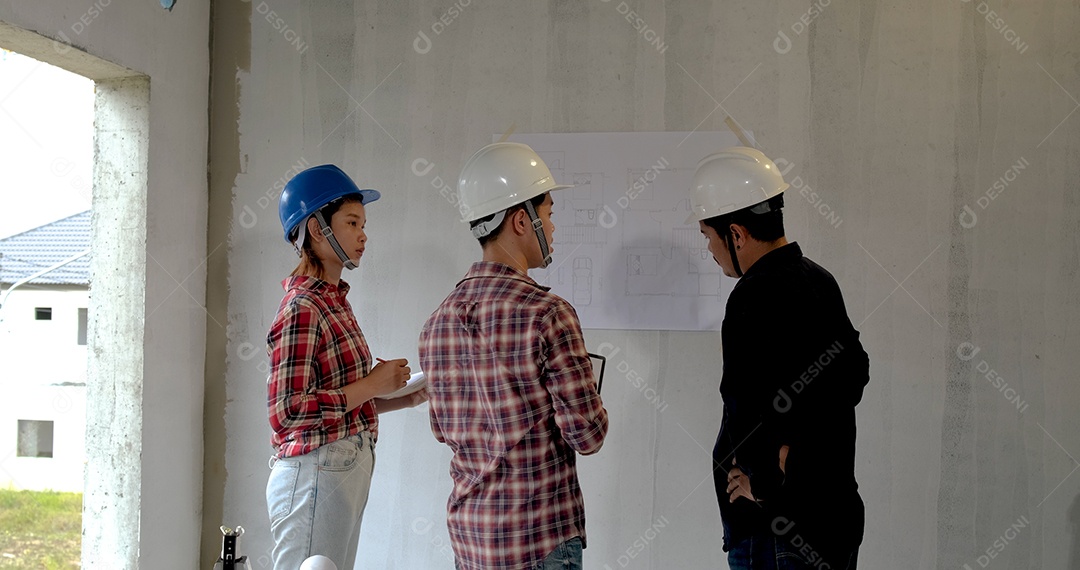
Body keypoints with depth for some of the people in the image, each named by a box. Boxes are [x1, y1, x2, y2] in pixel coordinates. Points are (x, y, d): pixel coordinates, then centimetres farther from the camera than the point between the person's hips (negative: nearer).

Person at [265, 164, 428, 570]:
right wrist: (372, 385, -15)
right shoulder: (302, 308, -14)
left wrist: (404, 398, 6)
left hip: (347, 471, 9)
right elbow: (287, 411, -21)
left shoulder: (333, 300, 13)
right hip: (316, 473, -9)